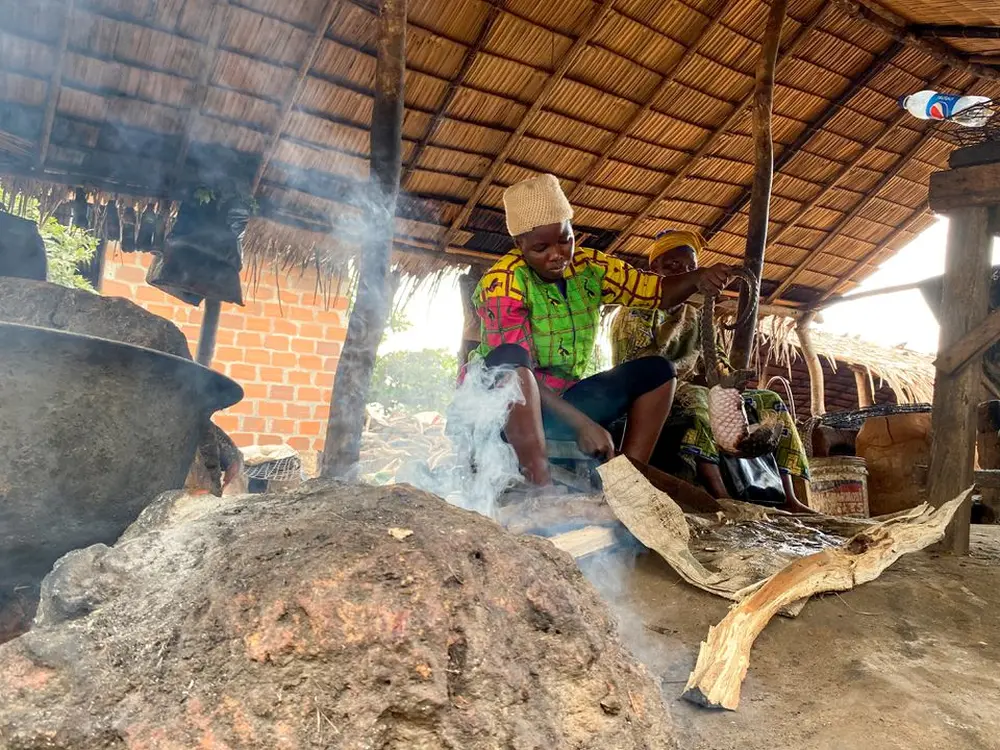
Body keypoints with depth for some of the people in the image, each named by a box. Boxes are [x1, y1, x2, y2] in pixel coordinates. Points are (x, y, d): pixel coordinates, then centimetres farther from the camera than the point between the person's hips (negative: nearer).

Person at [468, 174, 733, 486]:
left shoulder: (590, 268, 0)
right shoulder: (502, 284, -18)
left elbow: (659, 291, 6)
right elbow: (515, 366, -24)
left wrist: (698, 278, -16)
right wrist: (582, 423, -29)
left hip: (563, 399, 6)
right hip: (505, 404, -6)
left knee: (655, 371, -4)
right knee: (509, 359, -37)